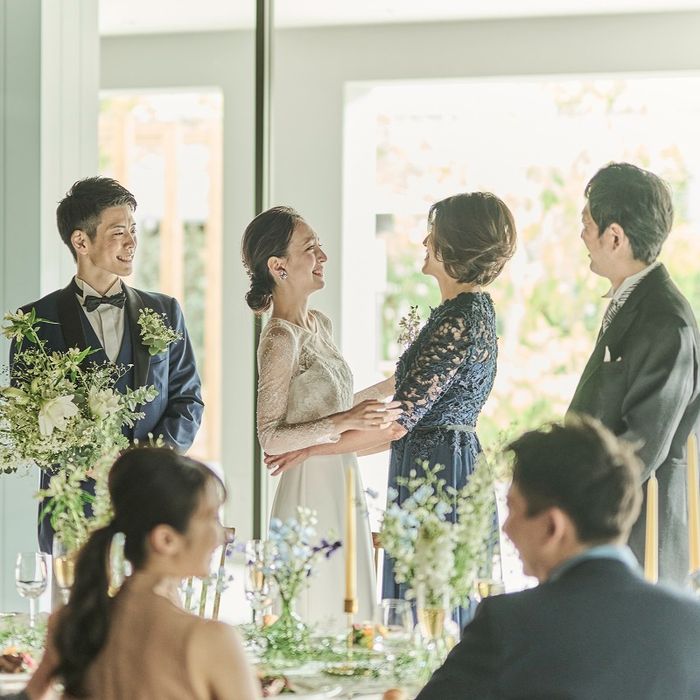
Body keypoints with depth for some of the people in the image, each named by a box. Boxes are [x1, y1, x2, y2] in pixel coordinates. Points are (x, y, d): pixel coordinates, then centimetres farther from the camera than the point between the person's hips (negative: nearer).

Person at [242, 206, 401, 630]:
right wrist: (345, 421, -24)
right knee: (319, 615, -5)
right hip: (311, 493, -9)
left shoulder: (319, 325, 11)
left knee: (349, 613, 9)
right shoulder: (280, 340, -15)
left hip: (343, 488, 9)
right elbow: (271, 438, -17)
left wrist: (388, 388, 22)